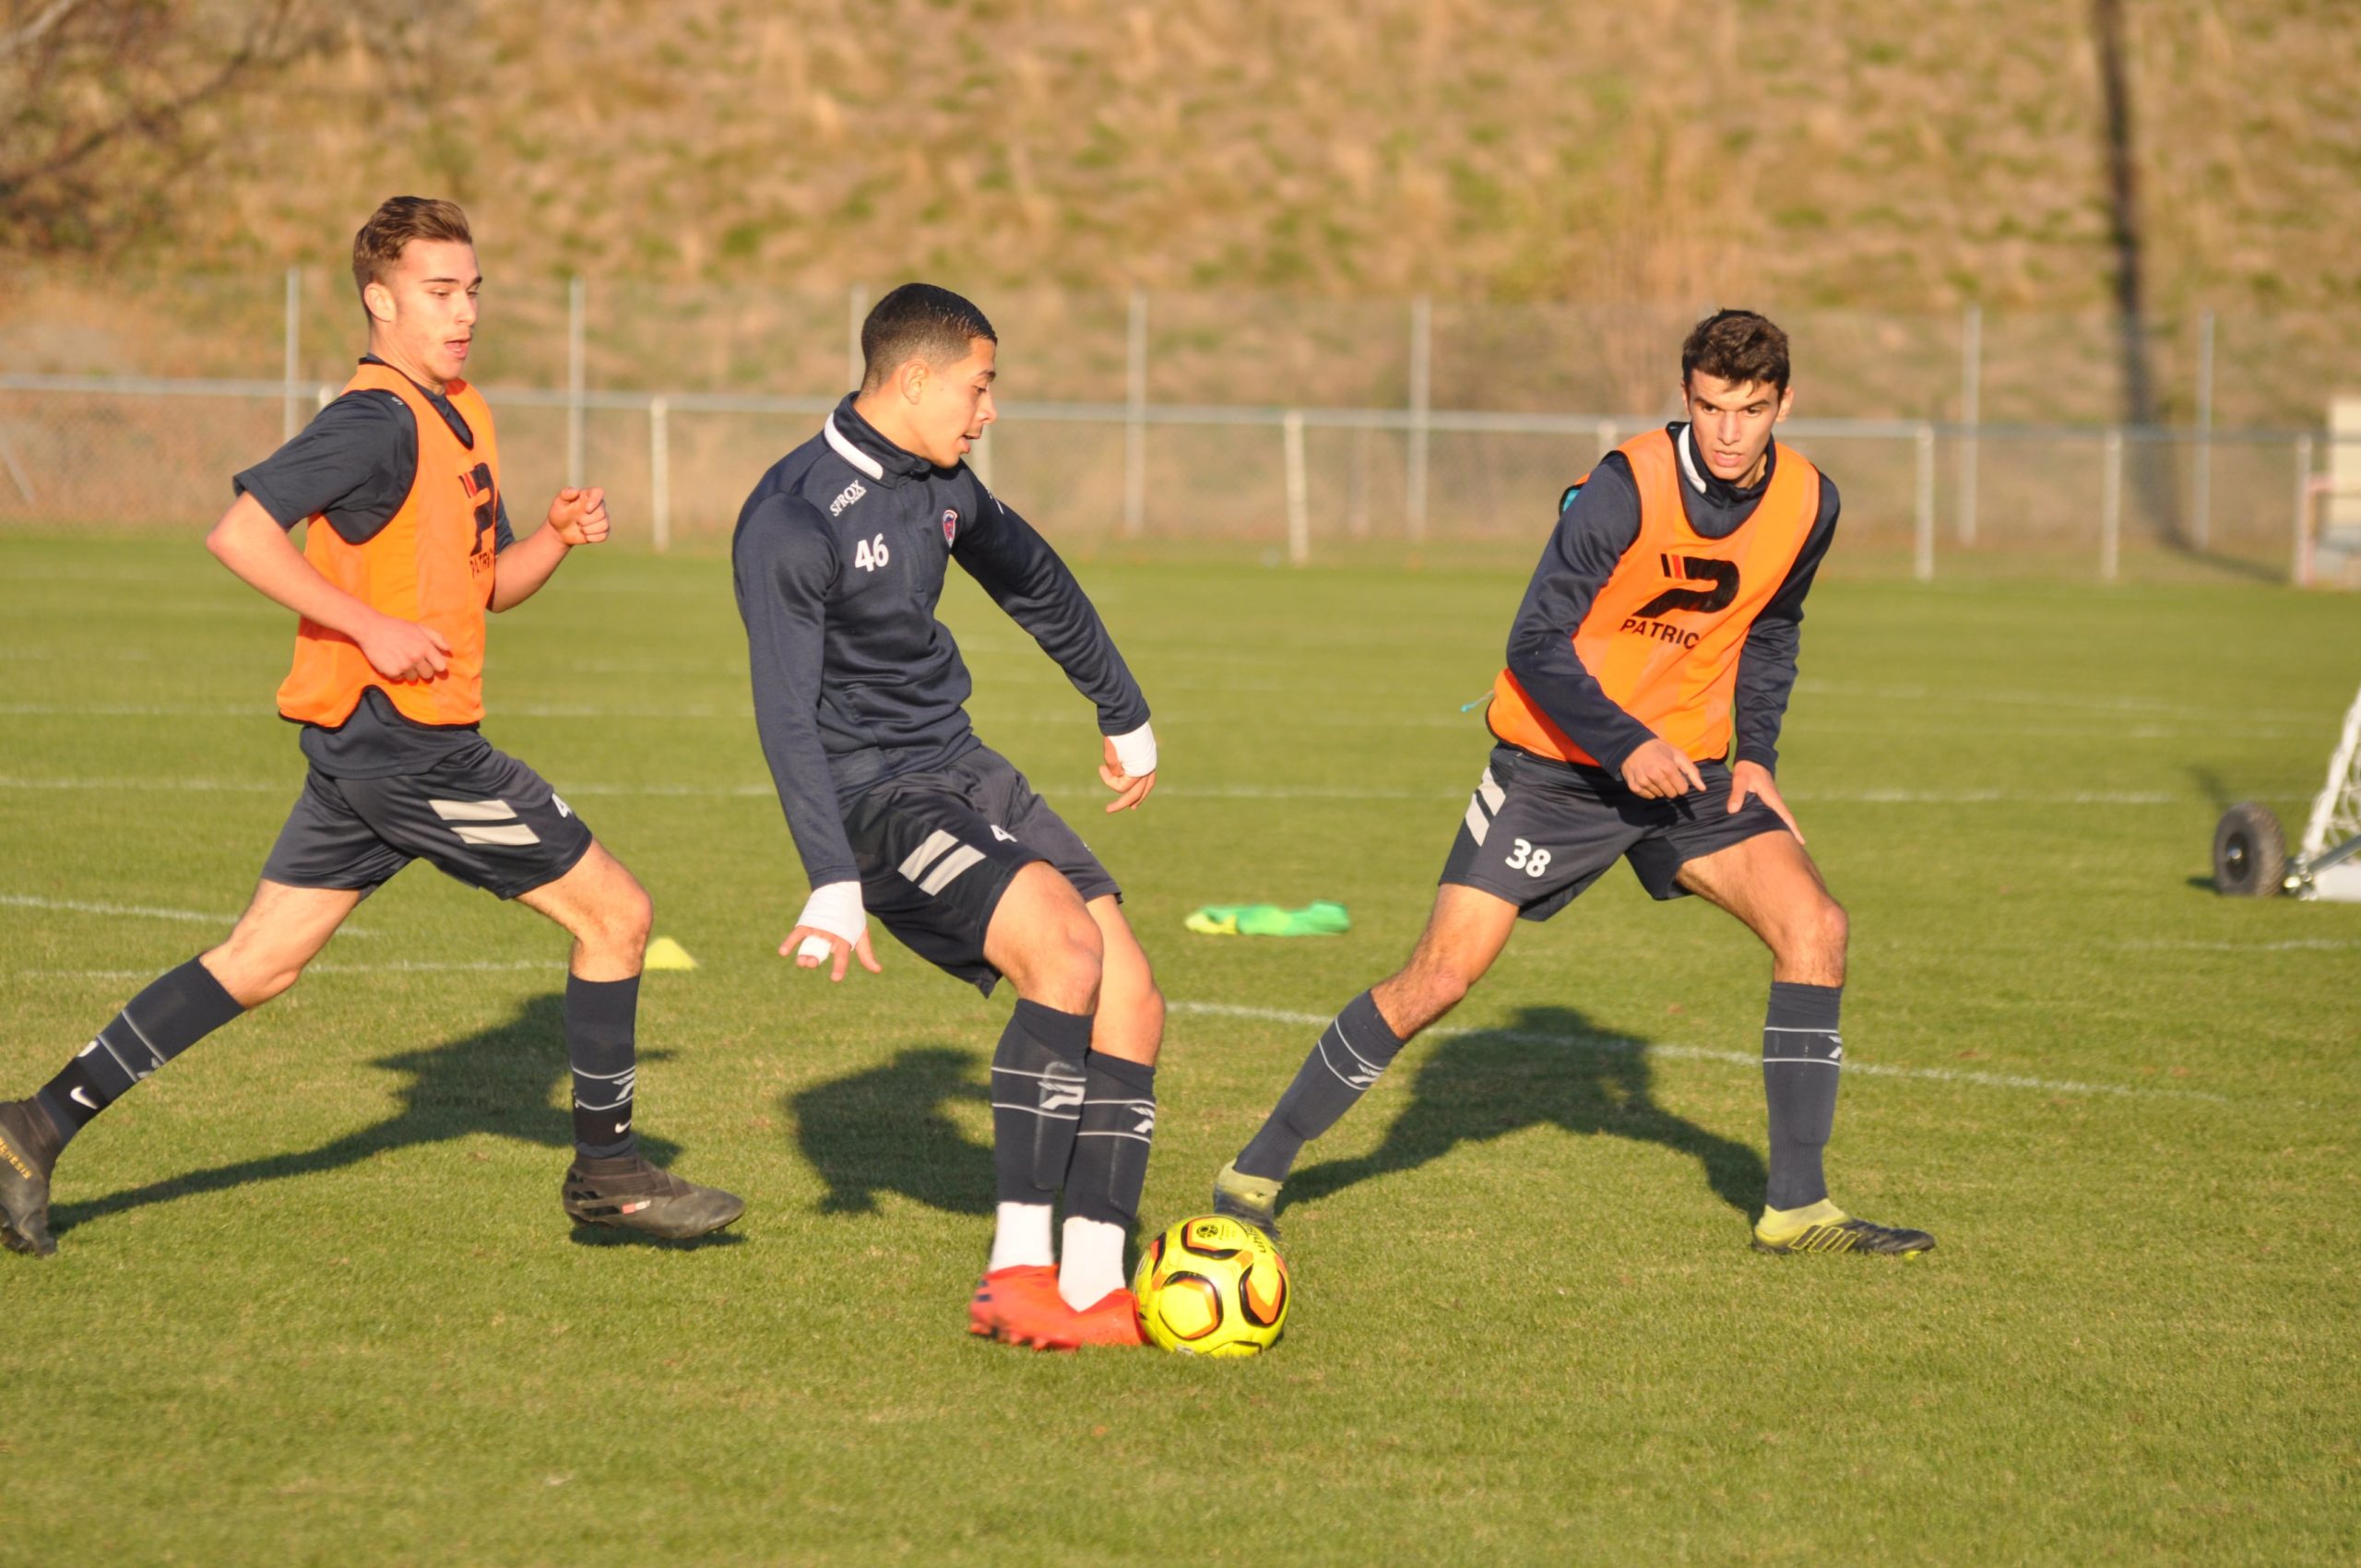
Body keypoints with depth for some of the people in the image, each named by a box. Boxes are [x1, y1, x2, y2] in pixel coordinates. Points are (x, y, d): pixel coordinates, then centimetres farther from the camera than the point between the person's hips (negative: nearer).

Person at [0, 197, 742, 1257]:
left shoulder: (461, 415, 16)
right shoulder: (379, 421, -15)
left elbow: (487, 582, 24)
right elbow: (239, 533, -23)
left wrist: (557, 536, 5)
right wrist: (371, 626, -23)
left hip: (368, 742, 10)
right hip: (404, 741, -10)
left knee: (258, 963, 10)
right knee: (615, 911, -1)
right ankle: (605, 1172, 9)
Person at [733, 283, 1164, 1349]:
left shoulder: (940, 485, 9)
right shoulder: (793, 520, -16)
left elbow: (1037, 586, 28)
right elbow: (785, 714, -22)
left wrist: (1125, 716, 36)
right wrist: (833, 884, -29)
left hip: (960, 767, 9)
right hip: (875, 793, -9)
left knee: (1132, 1002, -5)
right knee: (1066, 949, -28)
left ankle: (1091, 1287, -5)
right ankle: (1016, 1270, -24)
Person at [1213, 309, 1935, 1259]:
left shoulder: (1807, 504, -3)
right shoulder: (1629, 488, -21)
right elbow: (1536, 645, -20)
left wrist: (1755, 754, 3)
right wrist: (1625, 744, -29)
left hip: (1686, 765, 5)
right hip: (1553, 763, -5)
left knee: (1814, 926, -14)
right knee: (1441, 977, -10)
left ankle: (1794, 1206, -5)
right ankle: (1257, 1171, 6)